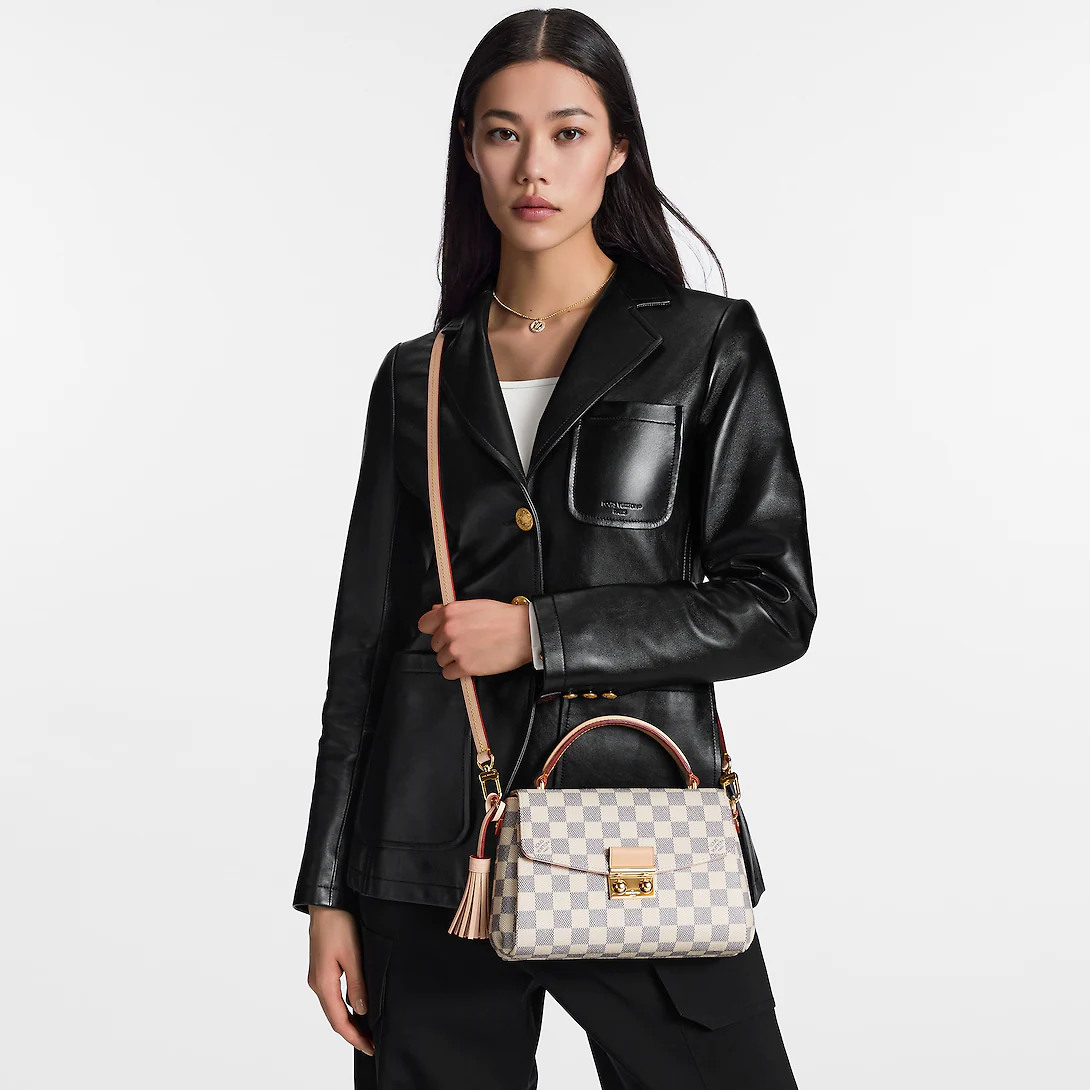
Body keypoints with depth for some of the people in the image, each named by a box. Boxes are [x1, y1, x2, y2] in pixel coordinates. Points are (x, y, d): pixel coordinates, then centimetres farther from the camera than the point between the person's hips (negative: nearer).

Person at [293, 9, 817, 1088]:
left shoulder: (707, 345, 2)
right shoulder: (421, 378, 8)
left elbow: (772, 603, -4)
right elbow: (365, 640, 9)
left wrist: (540, 632, -12)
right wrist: (329, 889, 6)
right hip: (436, 846, 2)